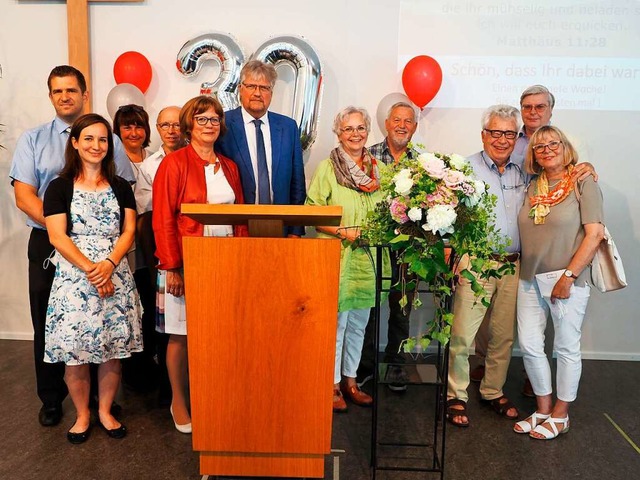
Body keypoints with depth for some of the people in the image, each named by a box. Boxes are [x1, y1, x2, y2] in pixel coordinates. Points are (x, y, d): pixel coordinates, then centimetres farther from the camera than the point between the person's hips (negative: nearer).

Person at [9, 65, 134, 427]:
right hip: (47, 245, 1)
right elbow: (24, 196, -2)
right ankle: (52, 400, 27)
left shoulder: (108, 140, 4)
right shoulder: (33, 140, 7)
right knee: (47, 324, 10)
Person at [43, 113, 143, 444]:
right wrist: (90, 269, -16)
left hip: (115, 276, 2)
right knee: (74, 353, 3)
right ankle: (82, 415, 24)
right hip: (73, 277, -2)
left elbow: (128, 231, 2)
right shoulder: (59, 187, 3)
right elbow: (57, 237, -6)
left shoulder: (121, 187, 10)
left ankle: (105, 412, 25)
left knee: (113, 350, 6)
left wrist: (108, 264, -15)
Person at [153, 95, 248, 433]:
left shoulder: (229, 167, 11)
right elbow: (163, 221, -9)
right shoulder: (174, 163, -6)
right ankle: (179, 402, 25)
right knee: (182, 336, 6)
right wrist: (171, 269, -13)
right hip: (186, 264, -4)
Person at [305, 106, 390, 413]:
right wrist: (342, 231, -18)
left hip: (368, 259, 5)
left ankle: (350, 380, 28)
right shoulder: (327, 168, -4)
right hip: (336, 257, -5)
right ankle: (332, 384, 17)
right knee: (335, 322, 1)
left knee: (358, 323, 13)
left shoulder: (378, 169, 10)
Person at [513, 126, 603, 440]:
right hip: (530, 280, 5)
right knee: (530, 346, 7)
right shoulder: (532, 187, 9)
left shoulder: (583, 183, -6)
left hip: (567, 281, -5)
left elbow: (594, 234, -11)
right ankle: (543, 409, 25)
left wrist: (568, 276, -15)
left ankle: (560, 415, 24)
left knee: (566, 349, 8)